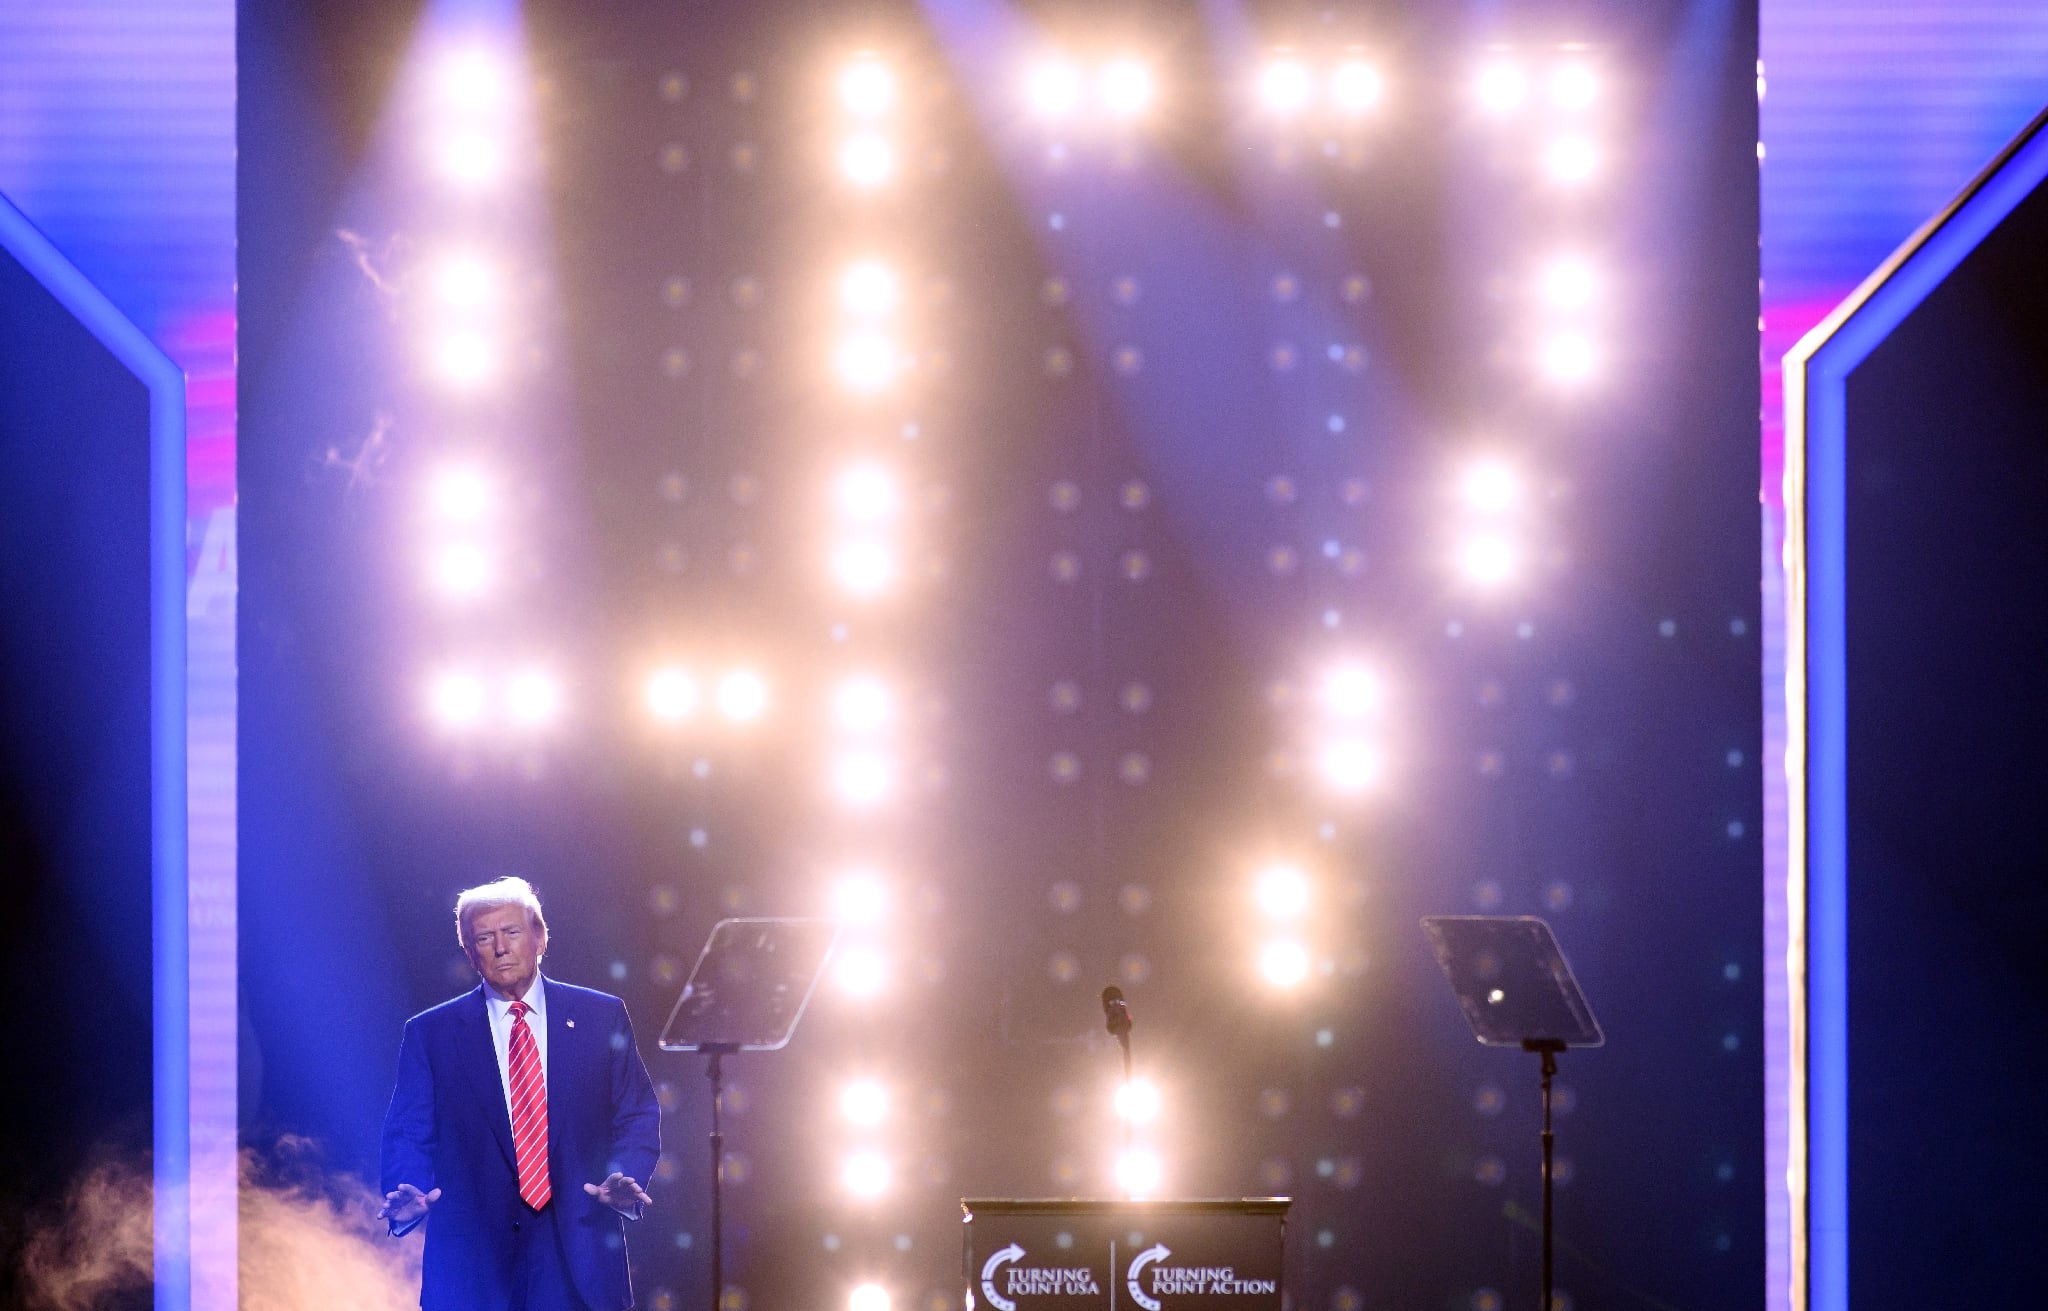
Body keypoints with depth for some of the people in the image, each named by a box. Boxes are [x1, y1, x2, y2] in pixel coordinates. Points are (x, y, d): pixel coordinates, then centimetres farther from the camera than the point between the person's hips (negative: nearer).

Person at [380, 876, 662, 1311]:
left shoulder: (602, 1018, 8)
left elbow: (638, 1116, 8)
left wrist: (624, 1179, -11)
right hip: (473, 1255, -1)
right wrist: (407, 1198, -17)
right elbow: (409, 1133, 4)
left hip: (579, 1254, 1)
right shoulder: (430, 1034, 6)